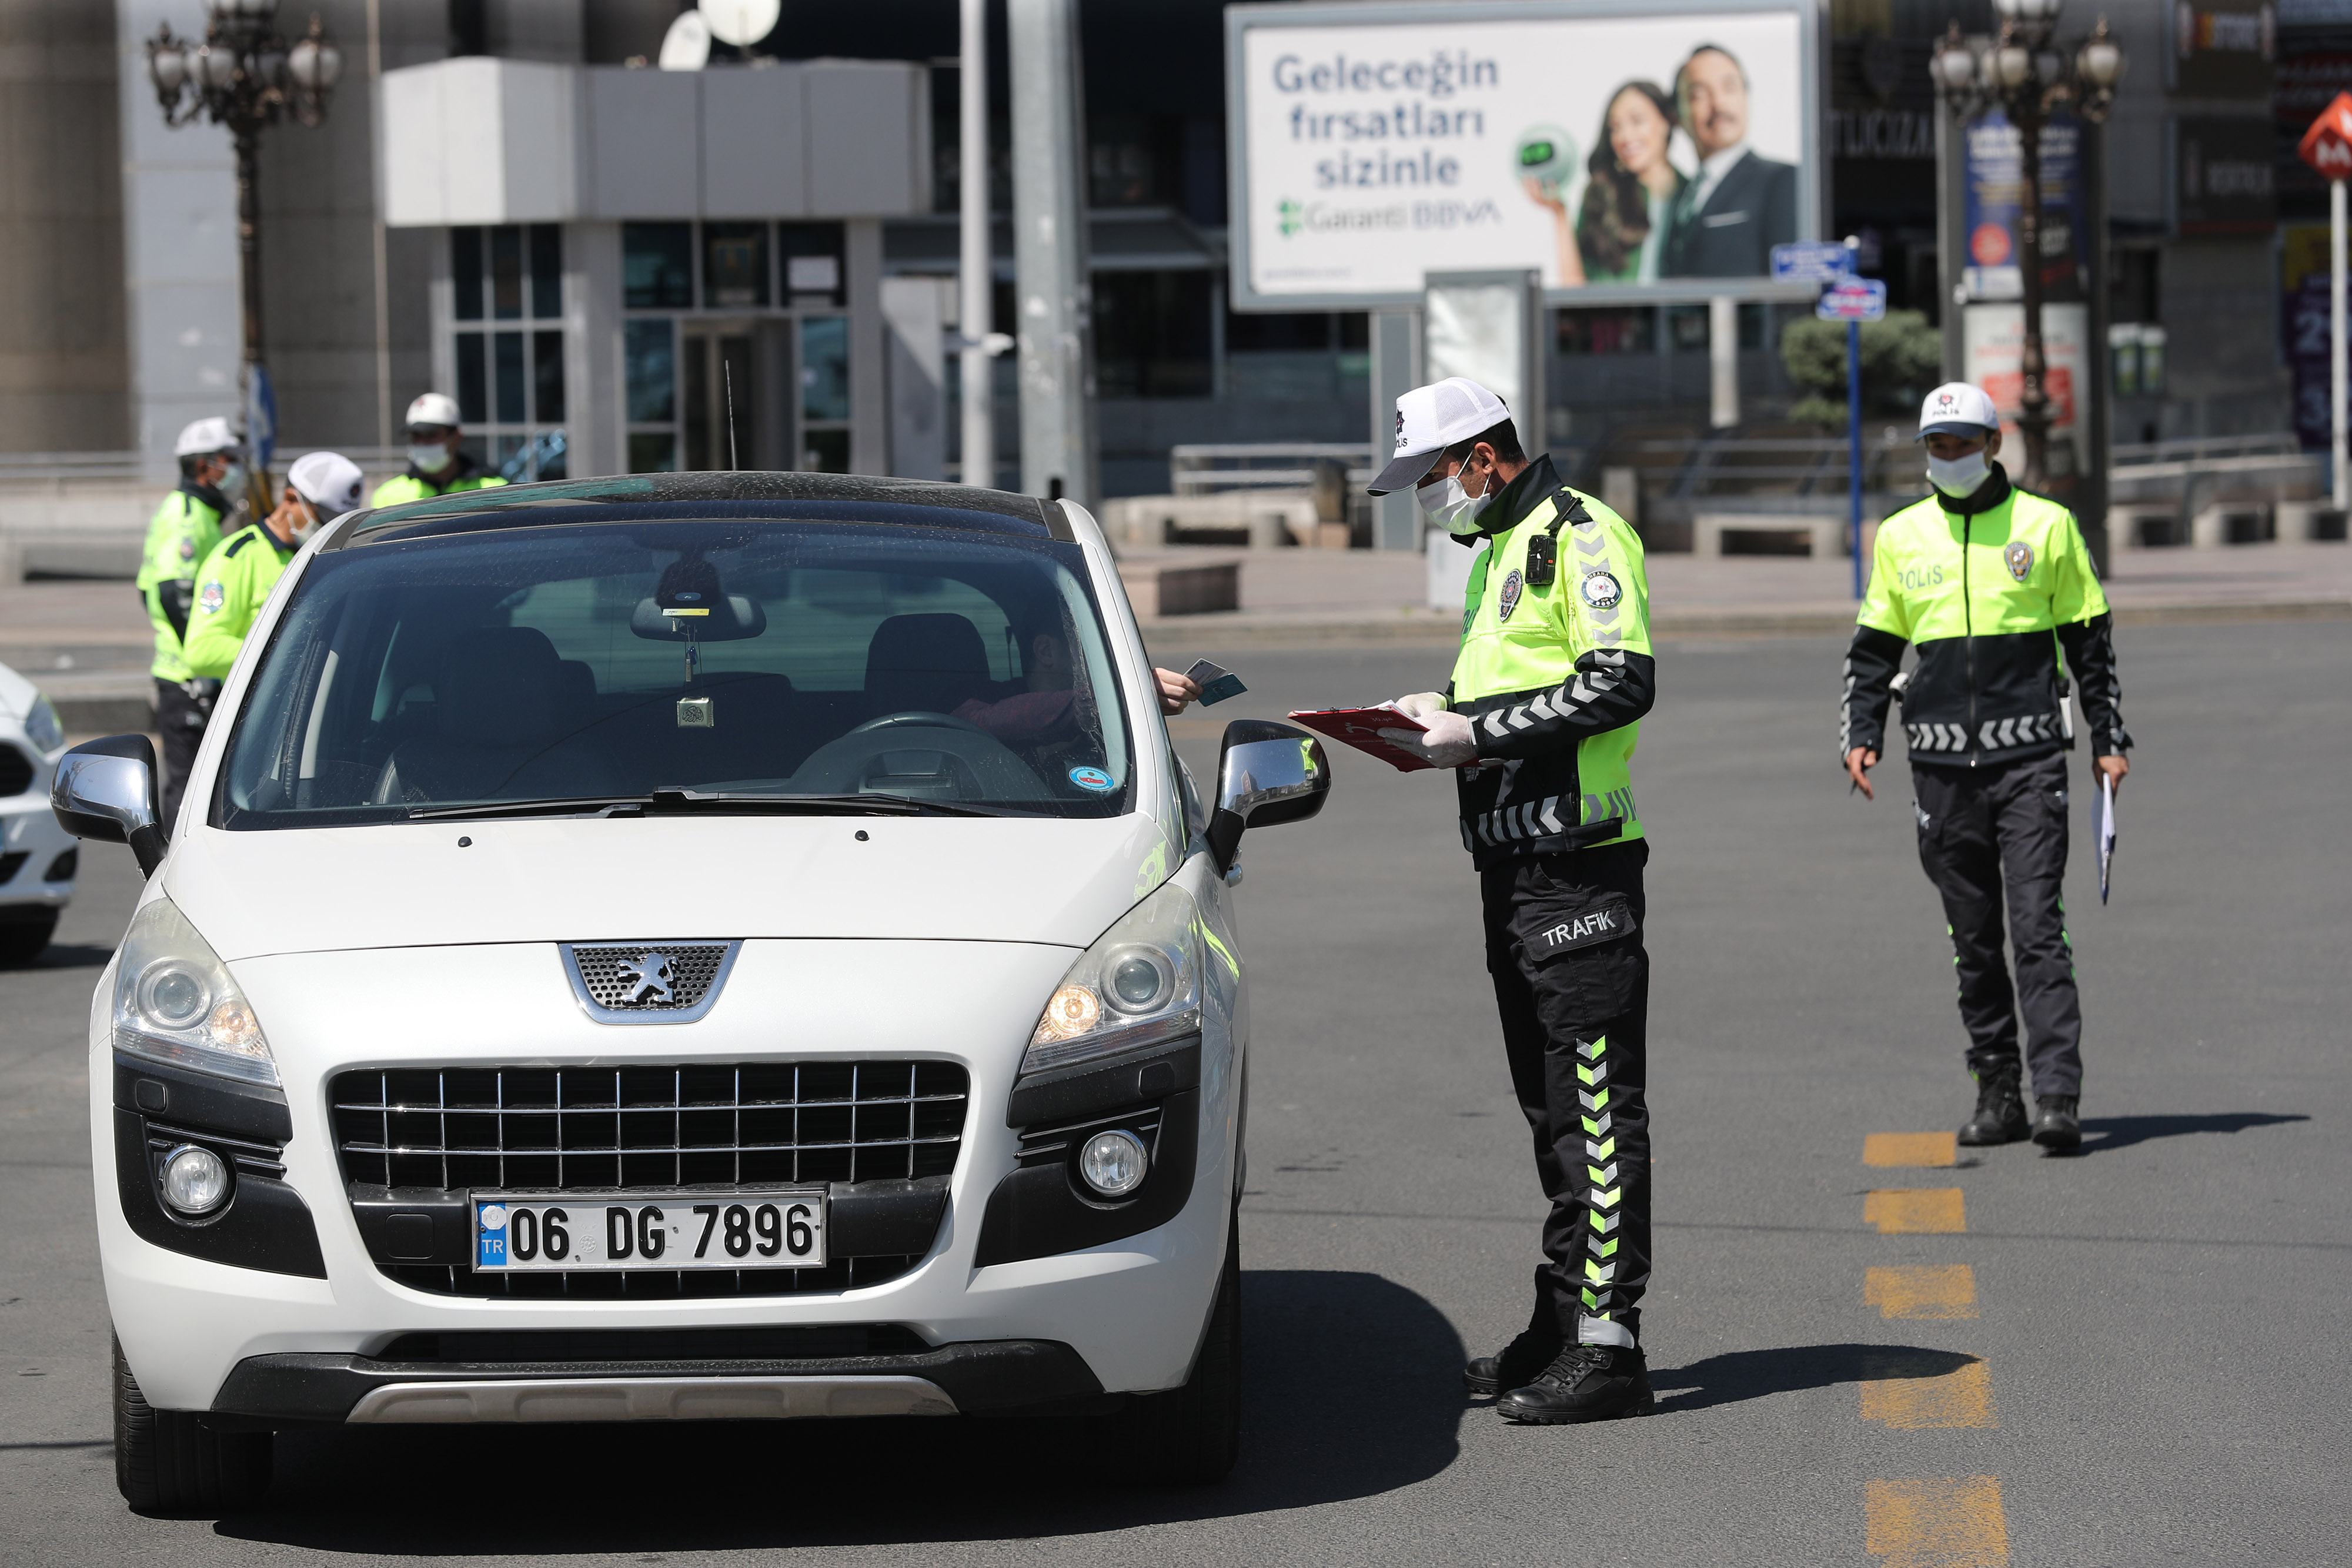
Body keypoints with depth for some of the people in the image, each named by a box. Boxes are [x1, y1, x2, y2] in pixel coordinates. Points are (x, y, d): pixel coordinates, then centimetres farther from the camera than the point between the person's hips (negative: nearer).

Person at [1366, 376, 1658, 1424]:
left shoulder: (1582, 536, -10)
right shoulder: (1498, 552, 21)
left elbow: (1621, 681, -20)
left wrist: (1478, 732, -19)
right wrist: (1445, 715, 10)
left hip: (1578, 866, -10)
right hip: (1514, 865, 10)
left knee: (1597, 1103, -9)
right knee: (1550, 1101, 14)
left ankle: (1607, 1346, -10)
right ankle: (1561, 1326, 20)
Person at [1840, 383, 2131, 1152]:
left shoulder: (2046, 525, 4)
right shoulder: (1901, 536, 10)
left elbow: (2090, 639, 10)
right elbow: (1873, 648, 17)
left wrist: (2109, 739, 8)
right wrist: (1860, 735, 4)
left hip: (2029, 756, -3)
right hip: (1942, 764, 3)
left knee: (2038, 928, -10)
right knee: (1974, 938, 6)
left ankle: (2058, 1096, -13)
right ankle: (1998, 1094, 13)